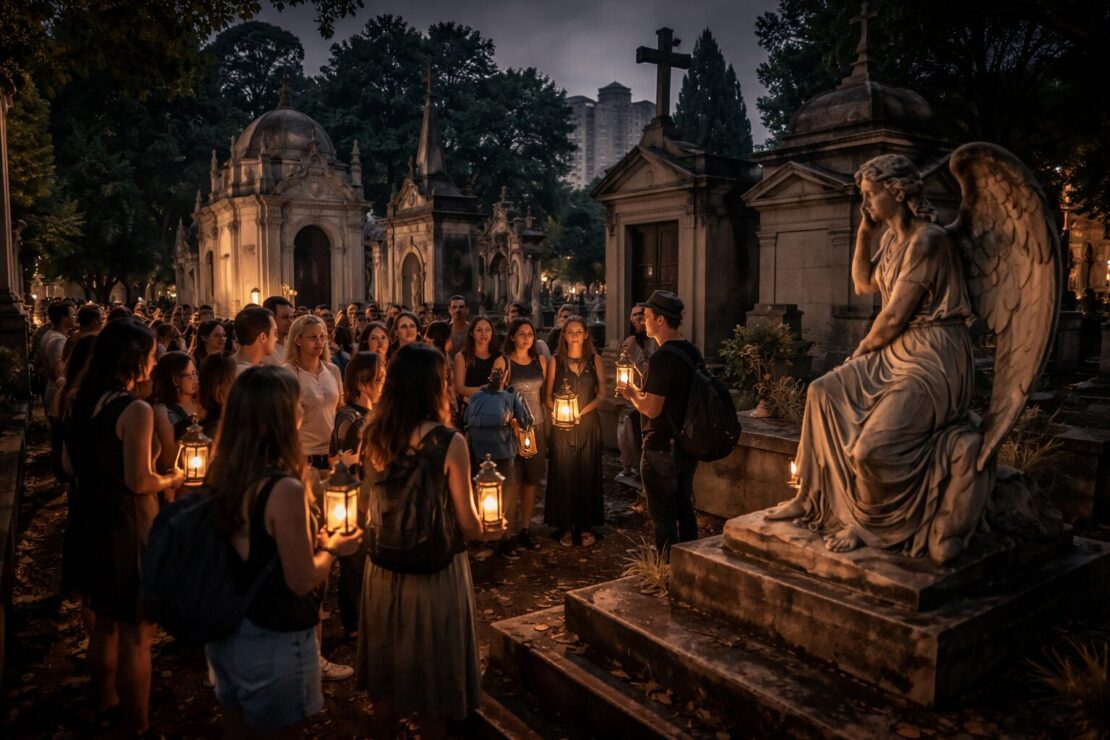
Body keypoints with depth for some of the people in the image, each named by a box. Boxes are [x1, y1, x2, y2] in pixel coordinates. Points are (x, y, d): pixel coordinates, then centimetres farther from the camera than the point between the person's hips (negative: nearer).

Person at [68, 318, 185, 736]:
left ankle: (105, 701, 43)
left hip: (95, 521, 8)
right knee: (137, 632, 6)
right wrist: (173, 480, -5)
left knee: (106, 622, 25)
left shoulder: (86, 403, 3)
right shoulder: (136, 410, -22)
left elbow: (73, 464, 13)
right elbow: (140, 481, -23)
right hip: (131, 527, -8)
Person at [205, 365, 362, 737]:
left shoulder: (222, 474, -5)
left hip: (226, 633, 7)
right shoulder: (285, 490, -28)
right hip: (273, 642, -7)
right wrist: (332, 548, -4)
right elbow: (302, 581, -21)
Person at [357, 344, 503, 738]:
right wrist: (490, 531, 6)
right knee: (433, 669, 17)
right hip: (437, 570, -4)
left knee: (387, 664, 24)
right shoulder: (448, 442, -21)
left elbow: (371, 504, 5)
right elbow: (468, 526, -16)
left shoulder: (373, 437, -8)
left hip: (384, 567, 5)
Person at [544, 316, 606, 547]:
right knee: (563, 475, 1)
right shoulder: (556, 361, 3)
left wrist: (582, 411, -12)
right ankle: (565, 527, 11)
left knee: (587, 474, 4)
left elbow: (602, 393, 1)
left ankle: (586, 526, 14)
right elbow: (548, 395, 3)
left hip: (588, 423, 1)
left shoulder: (594, 360, 5)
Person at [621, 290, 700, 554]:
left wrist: (632, 393, -5)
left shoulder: (662, 358, -22)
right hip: (687, 444, 9)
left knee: (662, 516, 3)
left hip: (662, 448, -9)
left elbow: (651, 409, -23)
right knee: (684, 510, 18)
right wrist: (643, 391, 19)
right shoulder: (692, 352, 6)